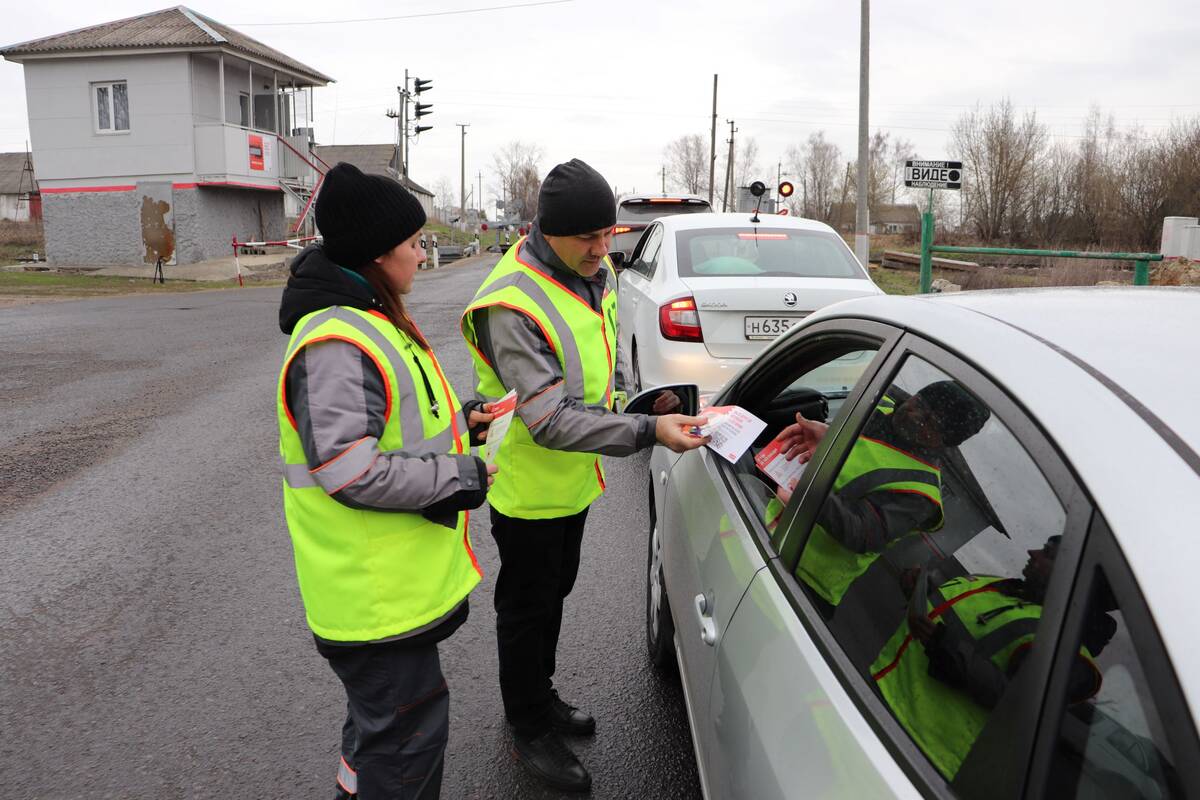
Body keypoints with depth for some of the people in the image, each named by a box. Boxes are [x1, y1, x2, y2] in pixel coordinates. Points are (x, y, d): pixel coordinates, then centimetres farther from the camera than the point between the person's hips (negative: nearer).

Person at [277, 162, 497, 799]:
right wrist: (460, 477, -20)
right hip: (375, 595, -11)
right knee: (409, 729, 5)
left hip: (394, 576, 11)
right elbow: (353, 473, -29)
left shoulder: (367, 319, 10)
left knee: (384, 711, 28)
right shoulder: (335, 343, -25)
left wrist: (457, 418, 6)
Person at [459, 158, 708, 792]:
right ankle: (529, 729, 33)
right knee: (527, 609, 12)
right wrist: (646, 432, -38)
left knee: (554, 595, 25)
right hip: (531, 490, -8)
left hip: (574, 480, 8)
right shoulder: (511, 305, -29)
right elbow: (551, 422, -33)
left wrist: (642, 399, 0)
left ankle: (541, 697, 47)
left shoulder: (595, 273, -1)